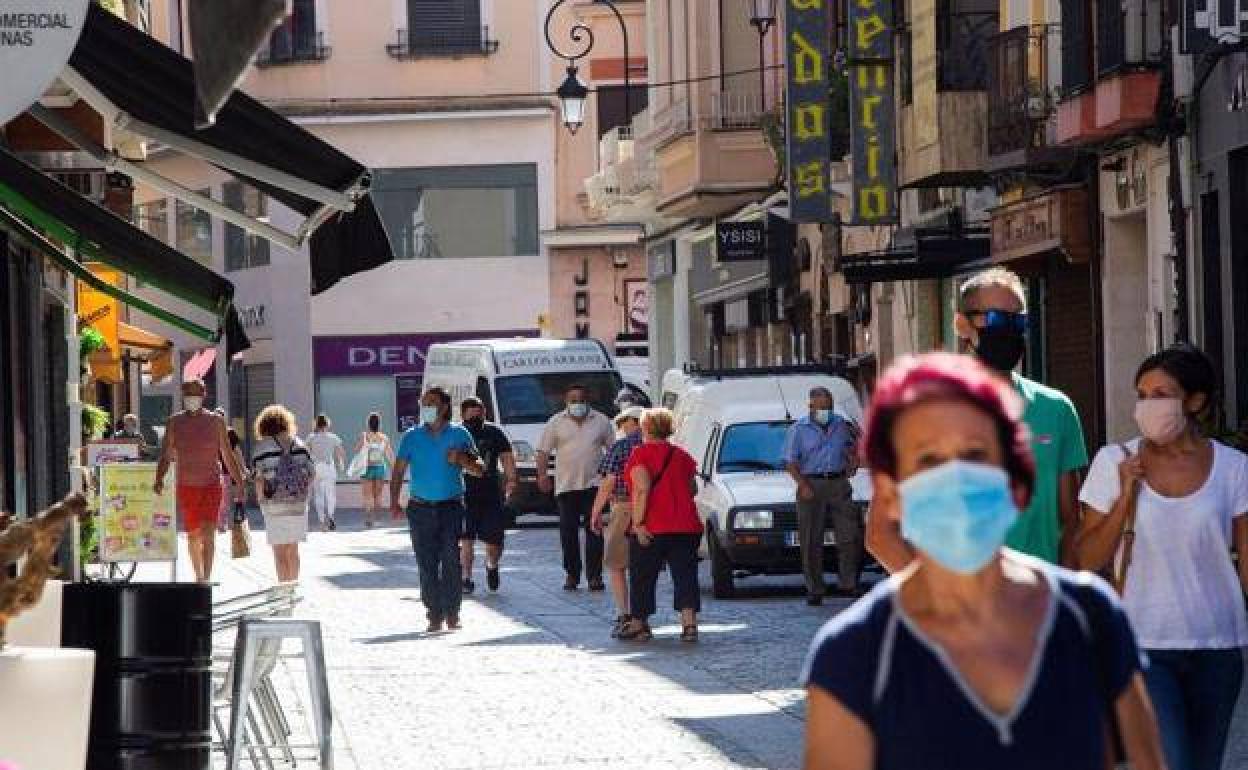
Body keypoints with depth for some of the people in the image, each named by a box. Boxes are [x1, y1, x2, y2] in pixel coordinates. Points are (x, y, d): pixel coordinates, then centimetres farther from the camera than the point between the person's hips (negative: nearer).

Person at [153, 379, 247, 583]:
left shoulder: (215, 421, 1)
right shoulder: (174, 422, 3)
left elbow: (228, 456, 7)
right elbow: (165, 456, -1)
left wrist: (240, 483, 5)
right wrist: (159, 480, -18)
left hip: (212, 484, -2)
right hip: (186, 486, 2)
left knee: (208, 533, -17)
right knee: (193, 535, 11)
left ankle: (206, 579, -24)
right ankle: (199, 577, 28)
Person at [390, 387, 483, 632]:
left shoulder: (460, 435, 6)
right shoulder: (412, 437, 9)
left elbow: (479, 470, 9)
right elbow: (398, 471, 8)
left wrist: (461, 459, -11)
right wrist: (394, 502, -4)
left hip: (451, 507, -1)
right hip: (421, 508, 1)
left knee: (451, 559, -11)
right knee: (427, 562, -2)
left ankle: (452, 612, -4)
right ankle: (435, 614, 4)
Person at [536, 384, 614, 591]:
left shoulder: (601, 421, 9)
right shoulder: (557, 423, 6)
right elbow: (543, 450, 4)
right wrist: (542, 474, -10)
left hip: (593, 484, 0)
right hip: (565, 486, 0)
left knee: (594, 531, -6)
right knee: (568, 531, 1)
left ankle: (594, 575, -3)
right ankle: (572, 575, 9)